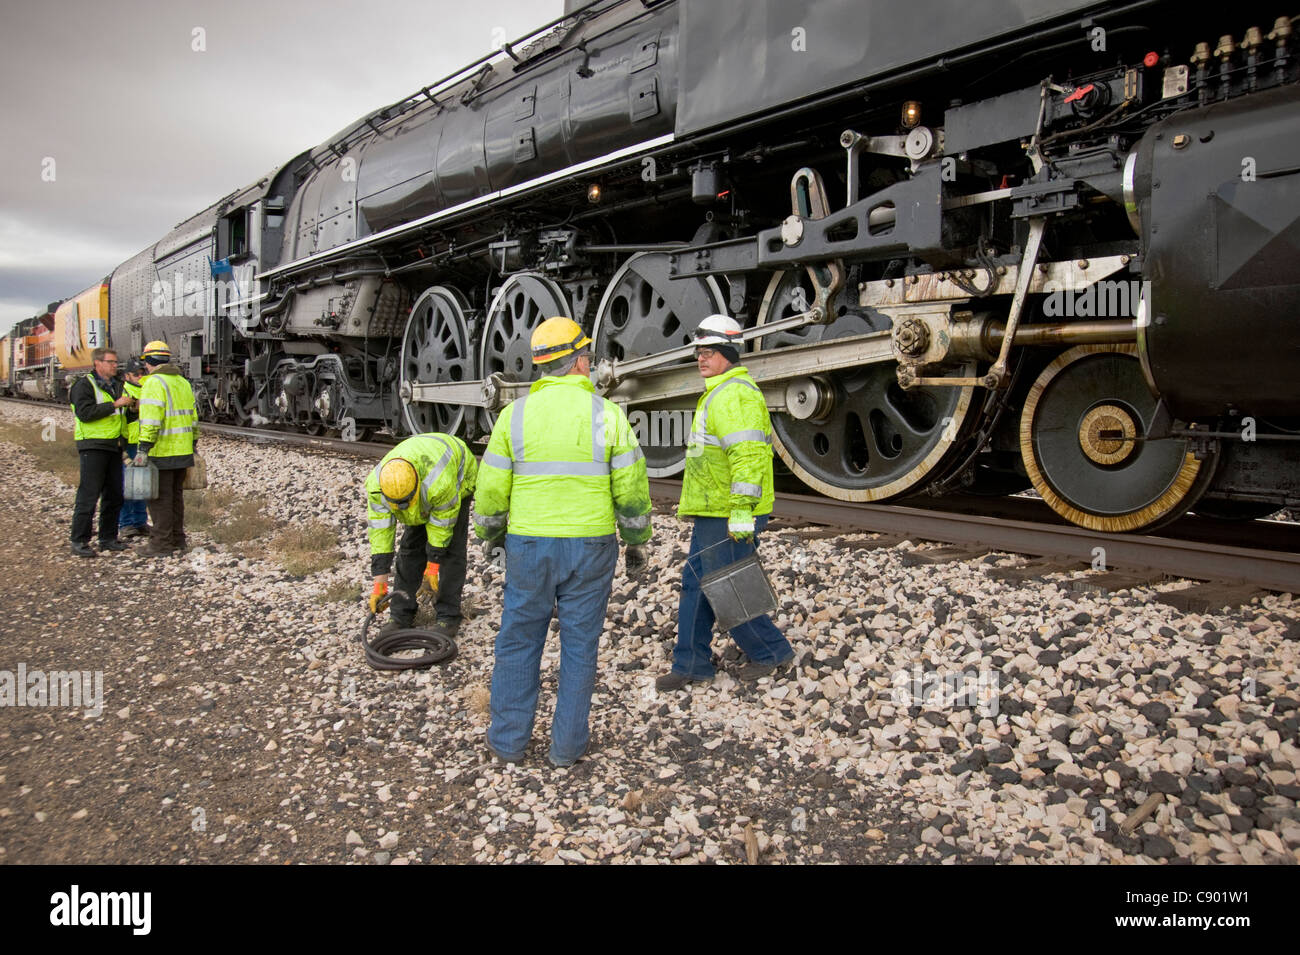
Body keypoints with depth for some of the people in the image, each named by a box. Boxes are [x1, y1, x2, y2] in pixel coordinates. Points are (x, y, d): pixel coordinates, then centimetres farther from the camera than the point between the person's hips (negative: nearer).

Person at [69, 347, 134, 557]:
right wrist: (115, 405, -19)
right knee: (88, 496, -8)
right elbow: (85, 413, -20)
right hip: (93, 447, -8)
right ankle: (79, 541, -2)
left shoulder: (116, 385, 19)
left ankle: (108, 538, 17)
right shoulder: (84, 385, -6)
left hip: (114, 446, 8)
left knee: (114, 495, 9)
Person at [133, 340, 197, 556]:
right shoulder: (183, 382, 13)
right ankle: (177, 542, 21)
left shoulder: (154, 383, -13)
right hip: (182, 453, 8)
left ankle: (161, 544, 3)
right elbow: (193, 418, 17)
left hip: (162, 453, -8)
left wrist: (143, 449, -23)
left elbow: (151, 421, -22)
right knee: (176, 497, 15)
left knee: (160, 499, -1)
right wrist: (193, 444, 25)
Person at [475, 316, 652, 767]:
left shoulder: (515, 414, -3)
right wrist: (637, 543, 8)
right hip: (590, 546, 0)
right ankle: (567, 744, 19)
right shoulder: (607, 414, -6)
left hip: (530, 545, 1)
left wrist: (491, 534, 18)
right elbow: (631, 489, -6)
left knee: (519, 641, 15)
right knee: (579, 646, 11)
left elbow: (492, 489, 0)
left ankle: (508, 739, 23)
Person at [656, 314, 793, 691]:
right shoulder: (718, 394, 18)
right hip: (713, 513, 11)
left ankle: (771, 652, 17)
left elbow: (748, 454, -26)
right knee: (695, 584, 13)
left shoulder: (734, 395, -17)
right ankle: (691, 664, 22)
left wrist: (741, 511, -29)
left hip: (729, 518, -11)